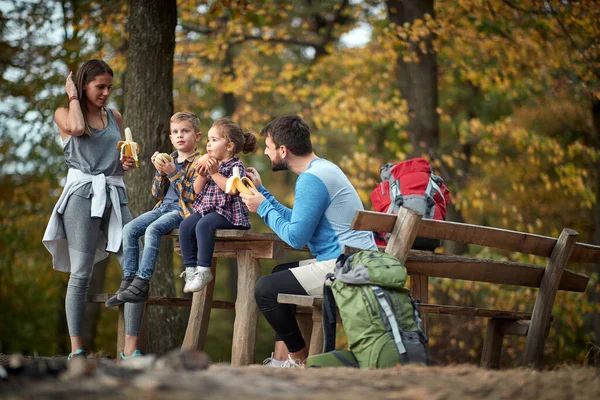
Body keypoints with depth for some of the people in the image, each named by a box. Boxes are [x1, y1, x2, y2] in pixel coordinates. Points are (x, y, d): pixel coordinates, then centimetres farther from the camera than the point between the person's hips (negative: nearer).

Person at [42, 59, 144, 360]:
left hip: (114, 196, 4)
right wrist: (73, 96, 0)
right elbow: (76, 127, -15)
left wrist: (128, 163, 5)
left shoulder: (115, 117, 20)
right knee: (81, 274, -8)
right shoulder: (63, 114, 8)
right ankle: (76, 349, -3)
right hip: (81, 194, -4)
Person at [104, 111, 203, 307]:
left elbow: (192, 195, -16)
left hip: (183, 210, -8)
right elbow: (157, 193, 13)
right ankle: (128, 281, -12)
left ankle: (142, 284, -33)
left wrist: (173, 173, -19)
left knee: (152, 229, -32)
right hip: (163, 207, 8)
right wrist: (160, 172, -3)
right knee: (129, 229, -11)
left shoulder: (197, 162, -5)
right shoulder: (170, 160, 15)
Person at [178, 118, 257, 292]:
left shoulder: (236, 166, -4)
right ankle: (190, 267, -10)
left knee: (204, 224, -33)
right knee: (185, 225, -17)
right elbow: (198, 190, 14)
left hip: (228, 211, -7)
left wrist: (215, 173, -21)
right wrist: (201, 175, -4)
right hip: (206, 208, 8)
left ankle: (203, 270, -30)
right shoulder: (210, 164, 16)